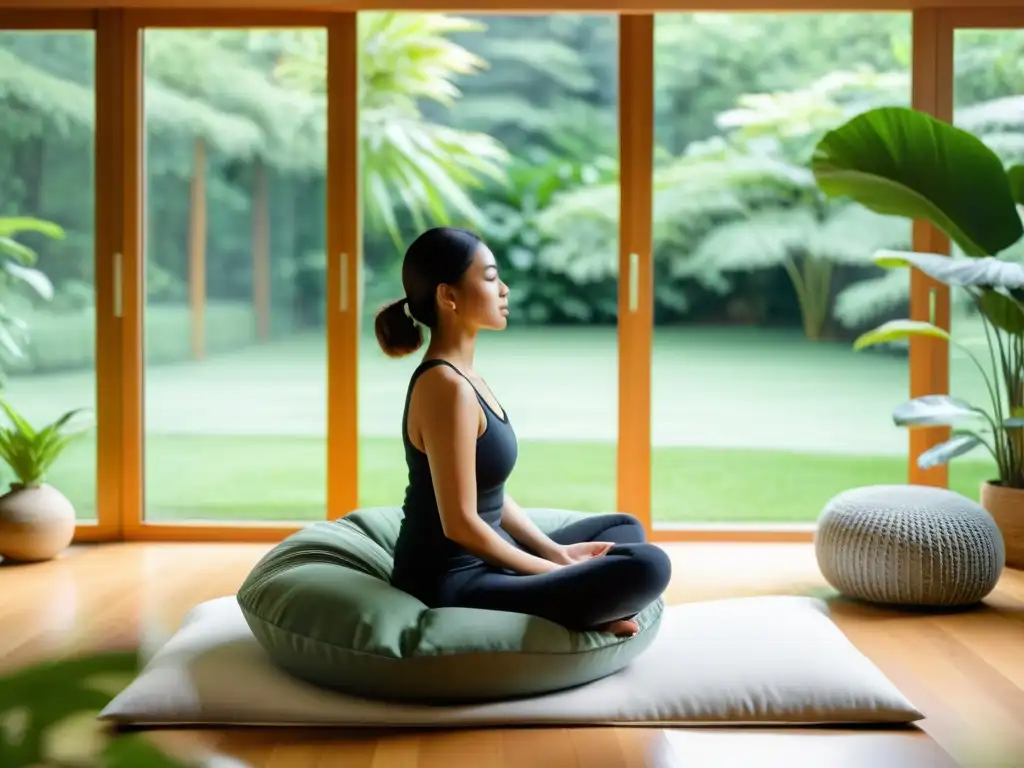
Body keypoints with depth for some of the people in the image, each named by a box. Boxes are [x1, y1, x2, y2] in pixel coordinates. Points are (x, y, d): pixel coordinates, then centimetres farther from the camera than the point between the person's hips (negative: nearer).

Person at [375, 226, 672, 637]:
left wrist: (555, 553, 5)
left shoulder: (459, 375, 10)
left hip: (480, 562, 10)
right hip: (453, 583, -10)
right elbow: (460, 523, -22)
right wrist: (555, 572, -11)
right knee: (648, 566, -22)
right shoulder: (446, 386, -20)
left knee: (624, 528, 23)